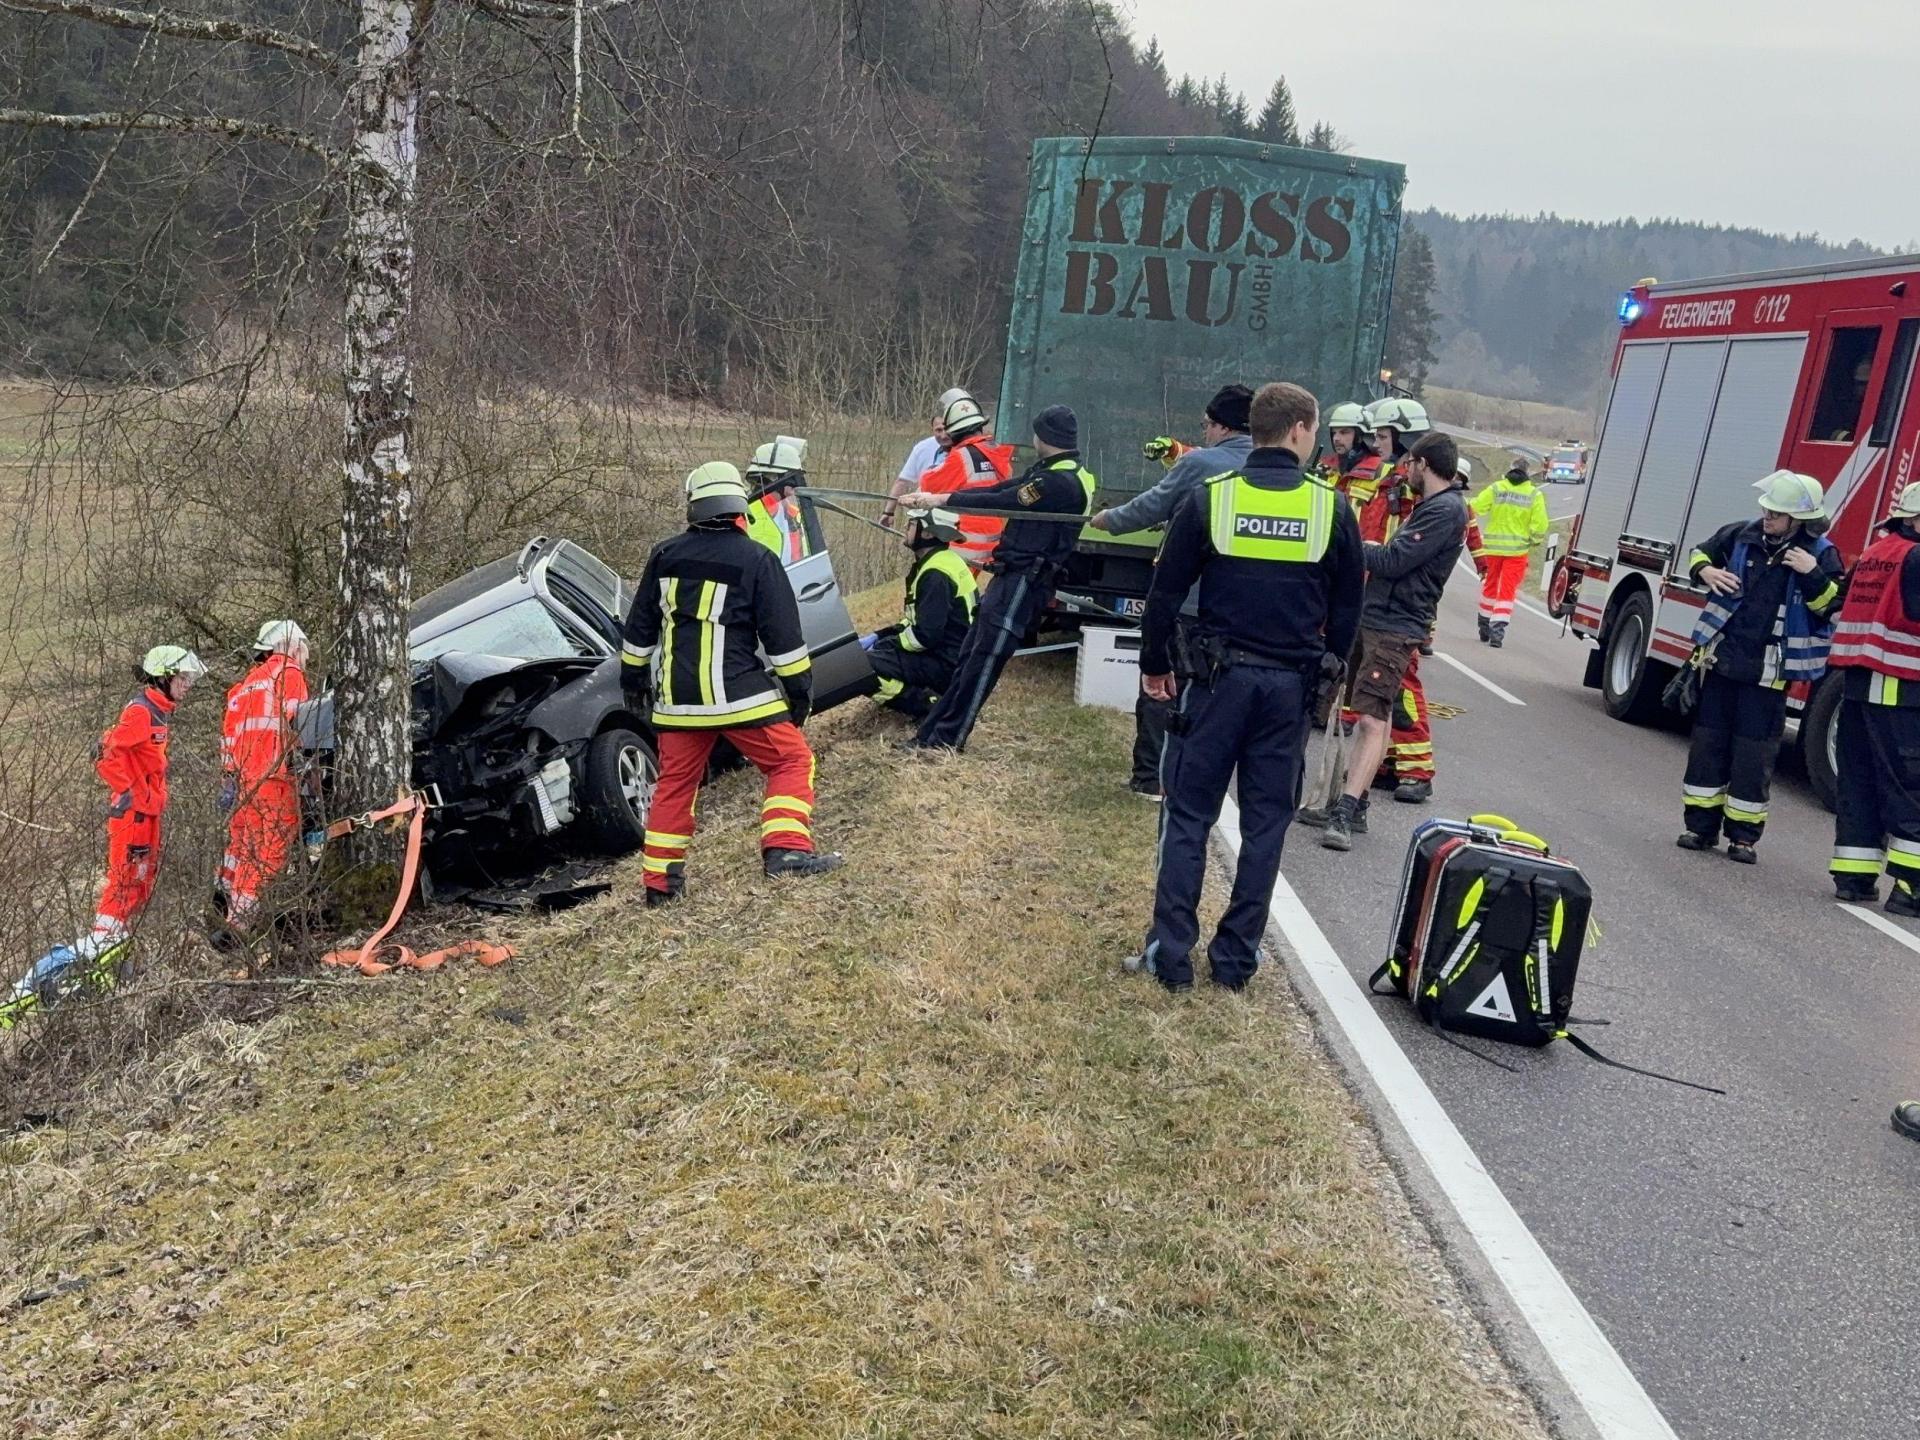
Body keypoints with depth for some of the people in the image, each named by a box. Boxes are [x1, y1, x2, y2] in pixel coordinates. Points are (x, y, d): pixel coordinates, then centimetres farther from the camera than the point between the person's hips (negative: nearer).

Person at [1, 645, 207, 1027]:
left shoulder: (160, 712, 14)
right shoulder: (139, 711, -16)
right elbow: (107, 752, -23)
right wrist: (133, 793, -19)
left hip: (149, 812, 10)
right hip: (131, 812, -10)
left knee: (145, 880, 14)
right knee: (126, 878, -9)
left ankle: (115, 948, 22)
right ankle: (98, 950, -5)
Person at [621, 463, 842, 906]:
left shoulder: (664, 555, 8)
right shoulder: (756, 560, -5)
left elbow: (639, 628, 15)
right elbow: (783, 636, -5)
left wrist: (633, 678, 27)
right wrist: (799, 689, 4)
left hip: (677, 698, 5)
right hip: (738, 694, -5)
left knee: (675, 781, 15)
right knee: (792, 761, 5)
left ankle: (660, 881, 19)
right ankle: (786, 849, -13)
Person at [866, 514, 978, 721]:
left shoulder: (936, 574, -21)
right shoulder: (931, 563, 11)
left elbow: (926, 635, -25)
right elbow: (919, 619, 20)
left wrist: (885, 643, -10)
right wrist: (878, 637, 9)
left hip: (947, 665, -10)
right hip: (940, 650, 10)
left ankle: (929, 707, -11)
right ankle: (928, 692, 8)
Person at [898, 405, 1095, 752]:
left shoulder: (1061, 482, -17)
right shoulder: (1050, 473, 16)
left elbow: (1001, 502, -18)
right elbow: (999, 491, 12)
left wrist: (941, 499, -12)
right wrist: (935, 499, 5)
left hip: (1022, 583, -10)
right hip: (1012, 577, 10)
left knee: (983, 660, -5)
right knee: (970, 656, 11)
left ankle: (947, 737, 2)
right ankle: (934, 730, 16)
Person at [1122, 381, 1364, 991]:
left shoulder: (1211, 497, -4)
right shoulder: (1332, 509, -1)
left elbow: (1165, 591, -1)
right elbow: (1346, 609, 7)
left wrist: (1154, 663, 11)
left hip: (1221, 677, -1)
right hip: (1292, 684, 1)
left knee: (1188, 816, 6)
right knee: (1265, 825, 10)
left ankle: (1171, 953, 5)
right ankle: (1235, 958, 16)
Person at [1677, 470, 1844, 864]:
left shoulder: (1821, 554, -6)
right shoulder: (1741, 535, 1)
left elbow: (1835, 607, -10)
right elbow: (1701, 552, 18)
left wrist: (1813, 575, -24)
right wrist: (1706, 571, -3)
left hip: (1769, 671, -3)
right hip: (1721, 660, 3)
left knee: (1754, 755, 2)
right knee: (1708, 743, 8)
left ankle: (1744, 835, 13)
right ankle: (1701, 825, 19)